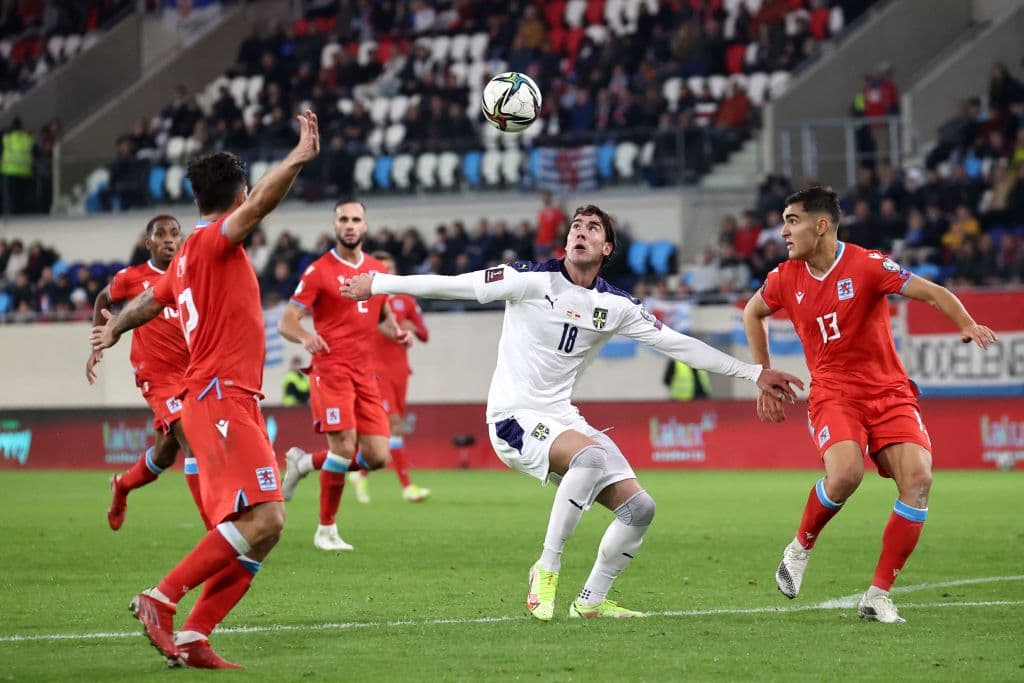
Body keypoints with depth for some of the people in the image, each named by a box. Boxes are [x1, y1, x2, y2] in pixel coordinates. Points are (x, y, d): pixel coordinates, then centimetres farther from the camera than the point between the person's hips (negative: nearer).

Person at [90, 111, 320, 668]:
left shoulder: (189, 257, 19)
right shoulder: (212, 241, -7)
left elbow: (146, 302, 35)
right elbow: (259, 205, -26)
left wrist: (112, 331, 49)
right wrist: (299, 158, -35)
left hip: (232, 404, 10)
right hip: (220, 397, -10)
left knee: (259, 529, 3)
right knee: (264, 518, -20)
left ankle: (193, 637, -1)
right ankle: (161, 599, -16)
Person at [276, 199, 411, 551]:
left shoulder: (377, 270, 13)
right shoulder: (319, 271, -4)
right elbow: (286, 323, -6)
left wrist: (395, 331, 5)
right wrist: (305, 336, -29)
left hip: (365, 373, 6)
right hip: (332, 368, -6)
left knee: (377, 456, -2)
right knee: (344, 446, -16)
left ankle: (305, 462, 22)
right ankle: (326, 529, -1)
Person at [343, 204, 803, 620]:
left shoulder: (615, 306, 6)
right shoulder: (534, 280, -8)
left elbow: (675, 343, 10)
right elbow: (458, 286, -7)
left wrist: (753, 373, 9)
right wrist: (378, 284, -7)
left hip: (561, 416, 6)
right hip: (515, 417, -6)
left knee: (639, 508, -1)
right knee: (591, 456, -34)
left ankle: (591, 601, 18)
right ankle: (547, 570, -22)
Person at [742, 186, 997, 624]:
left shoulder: (866, 265, -10)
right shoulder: (786, 279, 3)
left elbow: (932, 292, -13)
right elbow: (752, 313, 23)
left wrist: (967, 324, -31)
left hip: (889, 391, -1)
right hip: (832, 394, 1)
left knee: (918, 478, -20)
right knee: (845, 473, -29)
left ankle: (878, 595, -11)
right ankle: (800, 548, 0)